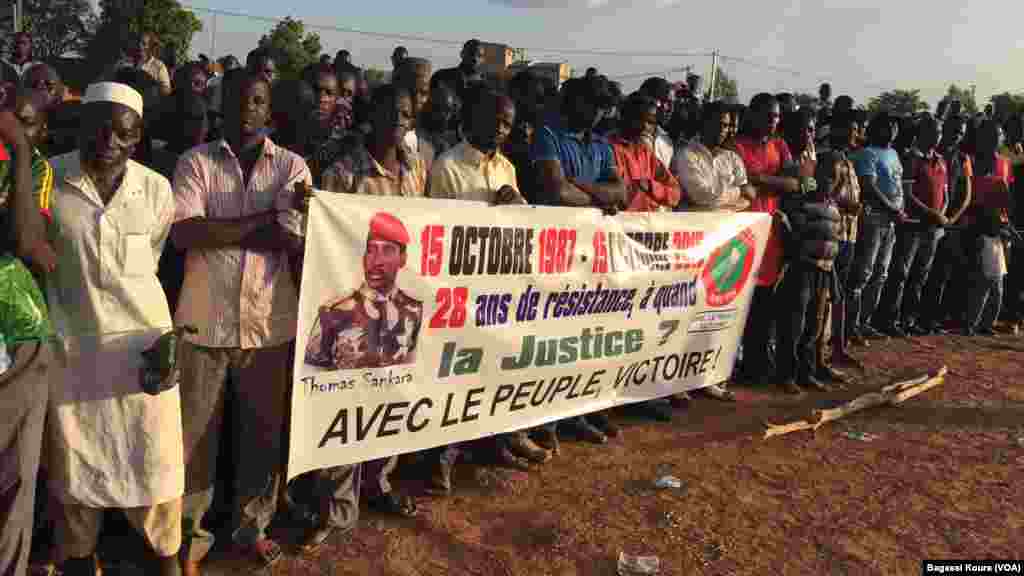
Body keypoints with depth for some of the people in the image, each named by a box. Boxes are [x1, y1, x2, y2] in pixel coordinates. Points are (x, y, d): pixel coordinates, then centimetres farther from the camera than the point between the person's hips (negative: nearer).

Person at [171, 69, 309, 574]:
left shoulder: (292, 166, 5)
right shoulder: (196, 162, 1)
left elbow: (302, 241, -2)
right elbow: (183, 232, -13)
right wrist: (264, 221, -13)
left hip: (270, 321, 1)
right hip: (205, 320, -1)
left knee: (264, 429, 13)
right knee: (195, 432, 11)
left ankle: (253, 525, 32)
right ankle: (190, 532, 29)